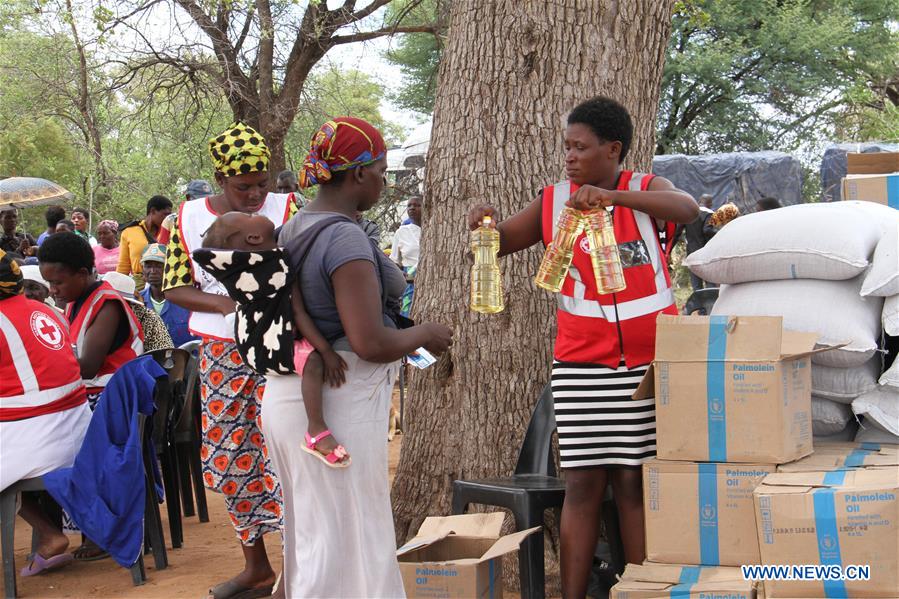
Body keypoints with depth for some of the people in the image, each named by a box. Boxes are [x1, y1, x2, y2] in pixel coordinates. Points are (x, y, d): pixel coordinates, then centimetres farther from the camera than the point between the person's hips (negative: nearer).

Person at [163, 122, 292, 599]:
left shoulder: (284, 209, -5)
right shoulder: (190, 218, 3)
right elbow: (175, 288, 2)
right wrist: (226, 303, -14)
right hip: (220, 353, 4)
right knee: (232, 460, 11)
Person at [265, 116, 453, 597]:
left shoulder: (292, 230, 10)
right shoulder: (345, 237, -18)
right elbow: (371, 343, -24)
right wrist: (425, 335, -6)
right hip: (337, 403, -9)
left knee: (311, 533, 19)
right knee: (348, 541, -1)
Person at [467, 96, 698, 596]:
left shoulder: (646, 190, 0)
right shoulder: (554, 202, 7)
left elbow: (687, 208, -22)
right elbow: (501, 243, 14)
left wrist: (612, 197, -35)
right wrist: (485, 222, -10)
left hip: (648, 363, -1)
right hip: (582, 364, 1)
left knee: (635, 482, 1)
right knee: (583, 484, -1)